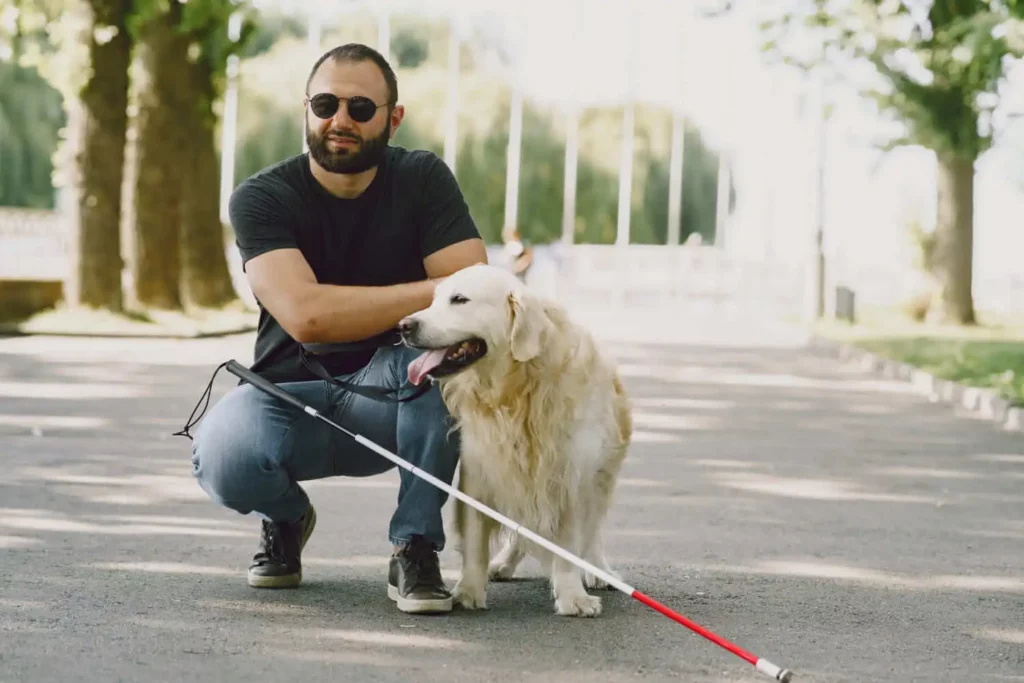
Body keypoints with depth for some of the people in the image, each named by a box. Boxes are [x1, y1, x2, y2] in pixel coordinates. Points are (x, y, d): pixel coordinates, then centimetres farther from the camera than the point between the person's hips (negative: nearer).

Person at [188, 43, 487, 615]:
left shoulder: (423, 179, -5)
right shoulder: (262, 198, -11)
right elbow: (304, 315, -27)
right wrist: (431, 293, -24)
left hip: (390, 401, 1)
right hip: (289, 396, -1)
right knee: (223, 459, -34)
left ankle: (416, 546, -20)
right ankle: (287, 518, 6)